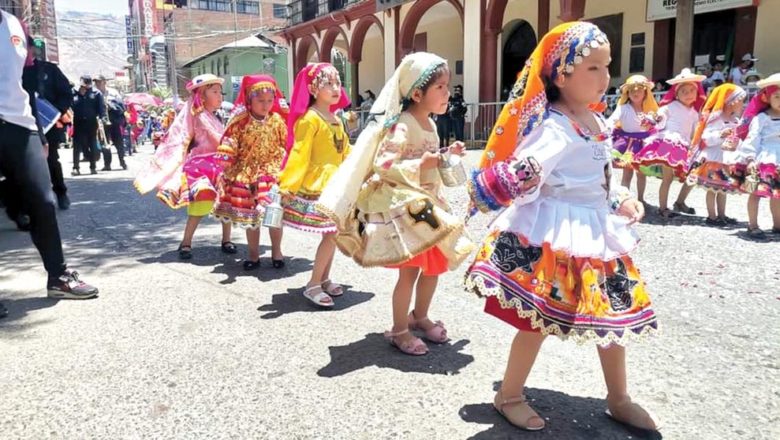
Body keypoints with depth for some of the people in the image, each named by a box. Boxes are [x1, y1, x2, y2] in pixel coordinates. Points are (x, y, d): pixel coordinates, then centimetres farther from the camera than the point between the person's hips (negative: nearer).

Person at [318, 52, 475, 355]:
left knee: (434, 266, 15)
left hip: (428, 204, 9)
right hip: (404, 206, -9)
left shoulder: (429, 124, 12)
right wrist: (420, 164, -28)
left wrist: (446, 155, 10)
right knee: (410, 270, -3)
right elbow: (383, 165, -24)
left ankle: (420, 316, 36)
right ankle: (399, 330, 14)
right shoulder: (401, 126, -18)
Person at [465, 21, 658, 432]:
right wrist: (514, 181, -50)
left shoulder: (596, 120, 10)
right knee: (540, 318, 1)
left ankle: (618, 399, 37)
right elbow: (523, 173, -31)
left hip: (597, 231, 10)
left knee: (615, 315, 17)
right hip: (552, 235, -9)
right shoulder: (554, 126, -19)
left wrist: (623, 198, 8)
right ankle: (509, 396, 24)